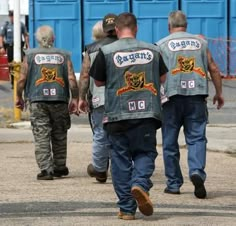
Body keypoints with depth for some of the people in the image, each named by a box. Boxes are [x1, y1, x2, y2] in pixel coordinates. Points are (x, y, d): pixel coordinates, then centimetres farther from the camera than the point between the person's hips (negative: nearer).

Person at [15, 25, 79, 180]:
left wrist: (19, 97, 15)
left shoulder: (30, 55, 4)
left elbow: (22, 79, 1)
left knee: (41, 136, -2)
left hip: (38, 100, -2)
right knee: (59, 136, 14)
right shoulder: (63, 55, 7)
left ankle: (46, 169, -11)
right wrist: (74, 99, 8)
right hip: (60, 100, 2)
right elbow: (72, 79, 0)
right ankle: (59, 167, 22)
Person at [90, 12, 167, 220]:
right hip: (147, 113, 1)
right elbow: (162, 78, 16)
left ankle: (127, 208, 6)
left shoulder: (106, 52, -2)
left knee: (121, 158, 7)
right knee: (145, 152, 12)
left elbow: (98, 82, 7)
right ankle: (140, 183, -19)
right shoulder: (152, 50, 4)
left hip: (118, 115, -1)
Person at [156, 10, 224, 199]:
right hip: (196, 98, 1)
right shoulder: (200, 42, 11)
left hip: (172, 97, -1)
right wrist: (219, 93, 20)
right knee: (197, 138, 2)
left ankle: (173, 184, 12)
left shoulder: (162, 45, 4)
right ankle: (197, 172, -22)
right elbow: (213, 69, 11)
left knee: (170, 142, 8)